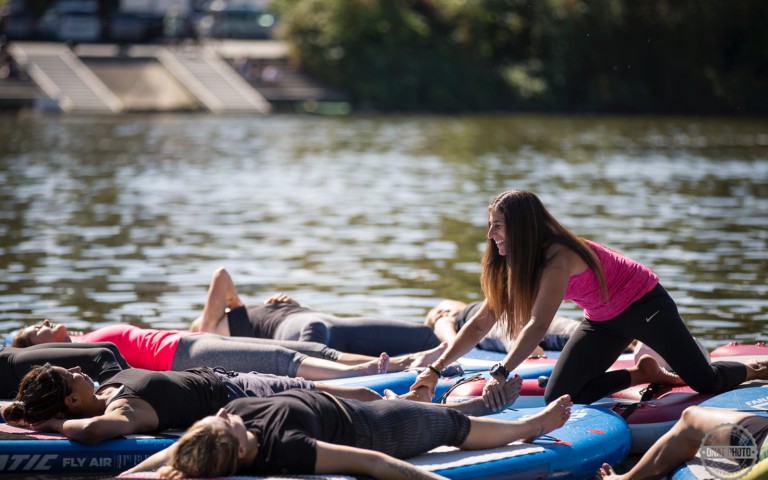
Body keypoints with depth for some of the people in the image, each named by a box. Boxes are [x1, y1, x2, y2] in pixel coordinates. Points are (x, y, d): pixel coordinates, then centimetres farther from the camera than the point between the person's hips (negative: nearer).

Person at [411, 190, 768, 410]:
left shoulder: (558, 258, -33)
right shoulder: (515, 265, -8)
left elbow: (537, 327, -45)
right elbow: (481, 324, -7)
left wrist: (500, 373, -56)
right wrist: (436, 370, -16)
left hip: (644, 304, -7)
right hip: (603, 320, 7)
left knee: (707, 383, -6)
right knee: (558, 398, -6)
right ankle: (645, 374, 13)